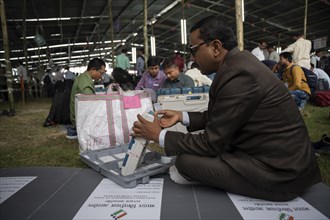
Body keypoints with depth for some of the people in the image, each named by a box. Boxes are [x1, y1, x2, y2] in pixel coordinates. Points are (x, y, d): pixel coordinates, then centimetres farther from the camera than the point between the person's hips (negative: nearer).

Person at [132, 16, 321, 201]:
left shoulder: (238, 74, -26)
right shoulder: (239, 62, 4)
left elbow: (211, 143, -19)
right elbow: (217, 116, 13)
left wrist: (159, 135, -10)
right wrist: (181, 116, 9)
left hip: (280, 173, -9)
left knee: (186, 161, -13)